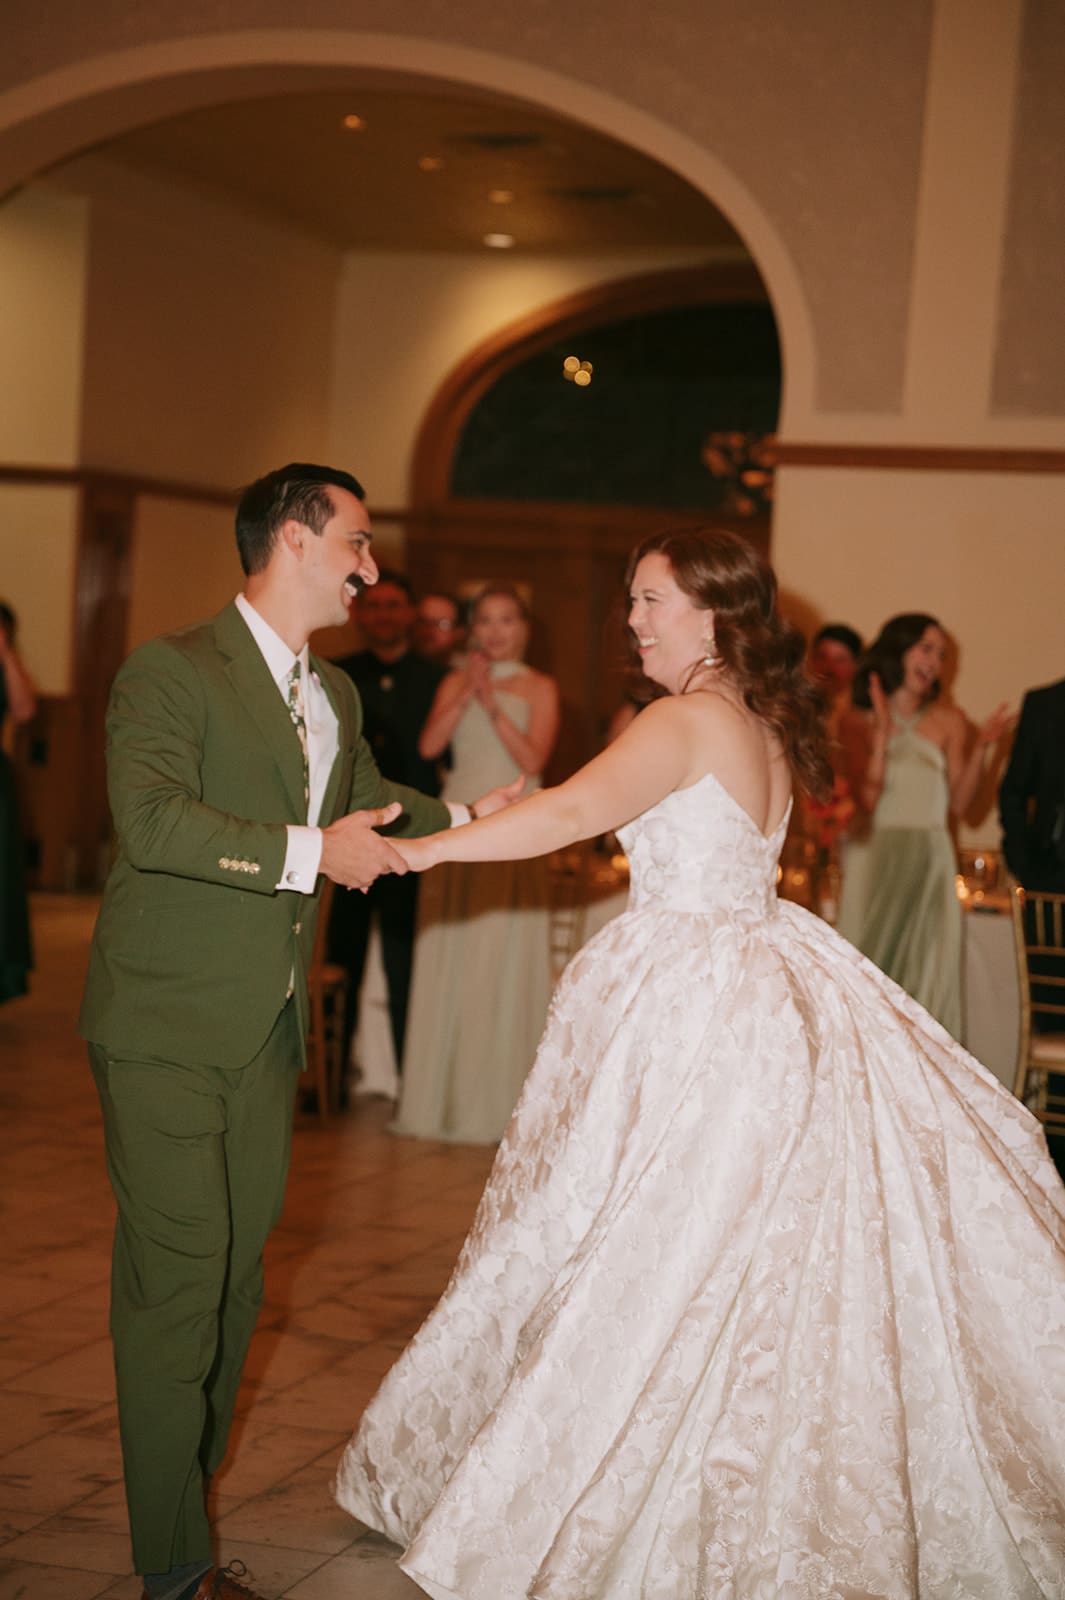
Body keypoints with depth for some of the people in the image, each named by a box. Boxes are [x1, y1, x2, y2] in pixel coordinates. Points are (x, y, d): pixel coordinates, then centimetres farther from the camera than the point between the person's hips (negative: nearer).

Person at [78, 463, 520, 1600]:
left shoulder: (336, 695, 15)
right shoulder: (171, 671, -12)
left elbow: (375, 810, 32)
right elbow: (151, 820, -27)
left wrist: (471, 817, 18)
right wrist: (311, 853, -26)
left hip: (268, 1035, 8)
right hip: (167, 1030, -8)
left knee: (235, 1271, 14)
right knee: (176, 1276, -6)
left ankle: (188, 1490, 30)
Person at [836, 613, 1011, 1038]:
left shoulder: (948, 721, 9)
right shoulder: (858, 723, 4)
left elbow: (959, 803, 5)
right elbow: (866, 799, -9)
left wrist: (979, 747, -5)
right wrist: (882, 733, -11)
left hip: (929, 860, 2)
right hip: (874, 858, -2)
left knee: (926, 974, -2)